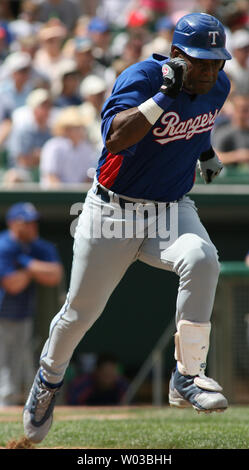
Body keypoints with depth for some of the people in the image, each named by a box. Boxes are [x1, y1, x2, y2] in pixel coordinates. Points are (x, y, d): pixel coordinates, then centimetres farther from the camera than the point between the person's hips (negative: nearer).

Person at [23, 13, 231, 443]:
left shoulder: (217, 86, -2)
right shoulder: (142, 78, -20)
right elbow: (116, 136, -37)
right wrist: (166, 94, -39)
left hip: (172, 210, 3)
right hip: (113, 211, -3)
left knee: (201, 259, -30)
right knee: (81, 310, 7)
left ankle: (187, 377, -23)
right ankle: (49, 378, 40)